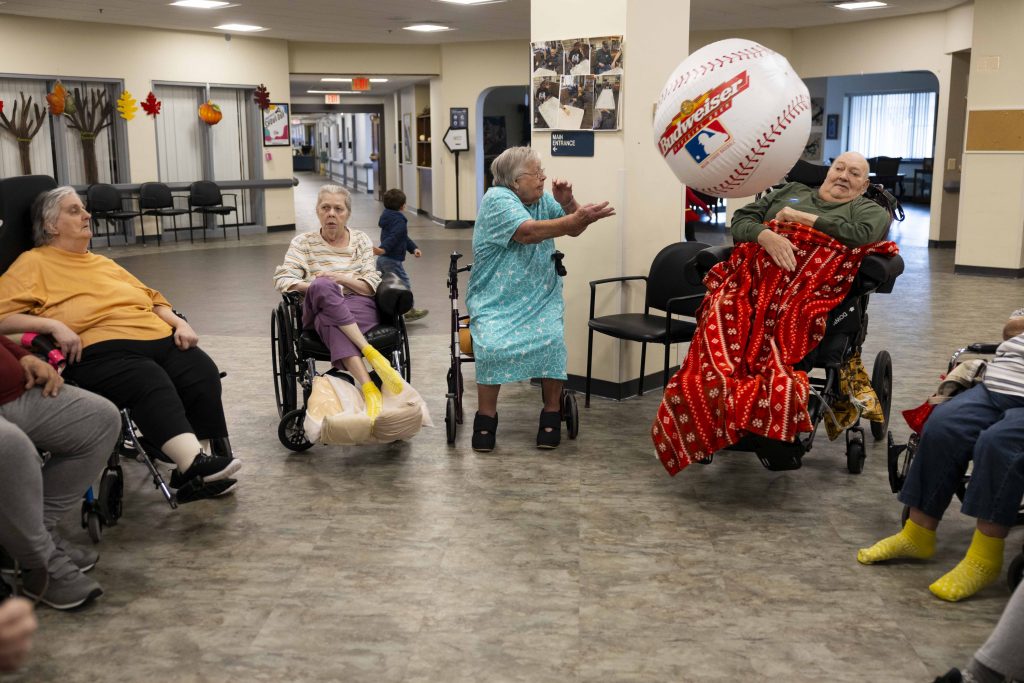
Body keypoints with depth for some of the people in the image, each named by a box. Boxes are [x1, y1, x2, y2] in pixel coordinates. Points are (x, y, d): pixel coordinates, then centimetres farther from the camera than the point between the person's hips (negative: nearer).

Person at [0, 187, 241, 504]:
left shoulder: (103, 262, 33)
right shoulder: (34, 264, 12)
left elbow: (151, 297, 33)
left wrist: (178, 322, 13)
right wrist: (53, 325, -16)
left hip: (158, 338, 7)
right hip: (101, 349, -6)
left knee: (203, 372, -22)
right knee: (150, 382, -37)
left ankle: (201, 471, -23)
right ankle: (194, 462, -50)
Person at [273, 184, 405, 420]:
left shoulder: (361, 239, 19)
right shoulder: (303, 242, 16)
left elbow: (372, 286, 8)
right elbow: (282, 280, 2)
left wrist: (341, 278, -9)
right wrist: (313, 286, -14)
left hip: (360, 307, 0)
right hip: (319, 310, 0)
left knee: (331, 323, -37)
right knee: (322, 286, -38)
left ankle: (370, 391, -52)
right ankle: (371, 354, -48)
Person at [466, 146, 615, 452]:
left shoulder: (542, 199, 10)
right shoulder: (497, 198, -10)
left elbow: (574, 229, 8)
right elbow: (528, 232, -25)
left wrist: (568, 203, -12)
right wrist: (576, 219, -32)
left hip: (540, 299, 4)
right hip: (496, 301, -4)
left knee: (552, 338, -25)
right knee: (492, 344, -29)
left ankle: (552, 413, -8)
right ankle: (486, 417, -9)